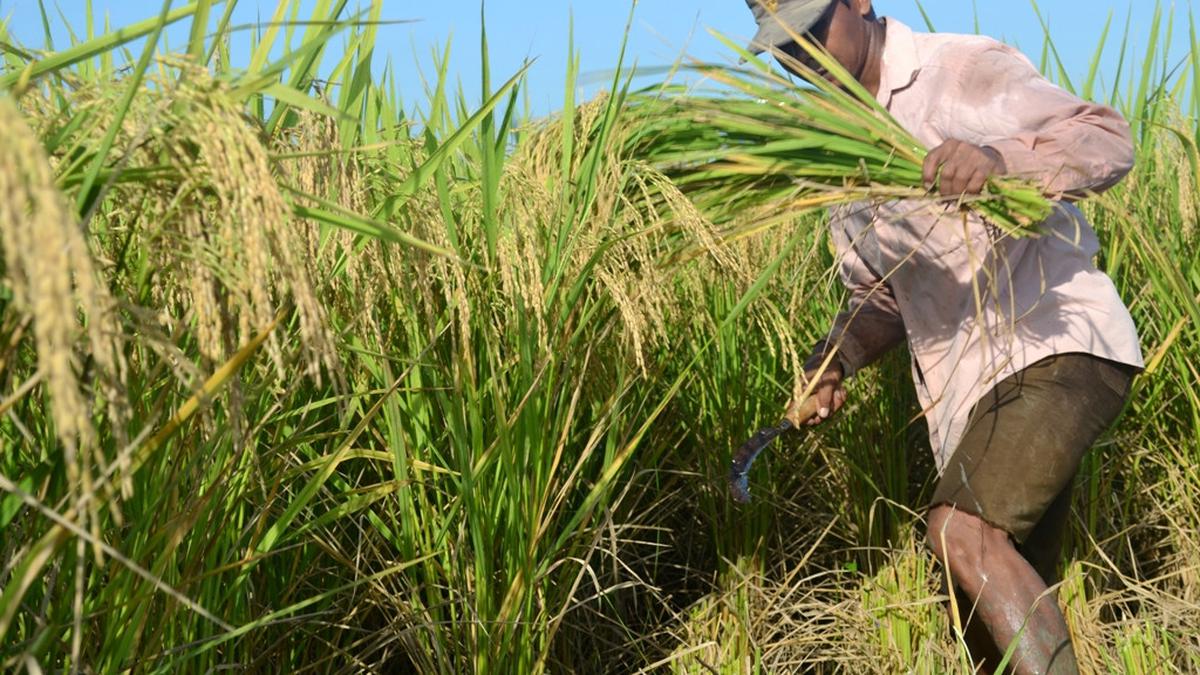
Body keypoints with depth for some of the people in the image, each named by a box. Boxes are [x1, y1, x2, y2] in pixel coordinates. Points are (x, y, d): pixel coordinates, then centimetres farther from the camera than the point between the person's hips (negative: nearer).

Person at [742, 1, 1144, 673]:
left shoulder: (961, 70, -7)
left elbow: (1109, 140, -19)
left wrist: (1000, 159, -39)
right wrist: (834, 359, 1)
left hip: (1059, 345, -8)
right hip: (969, 391, 8)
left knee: (963, 533, -29)